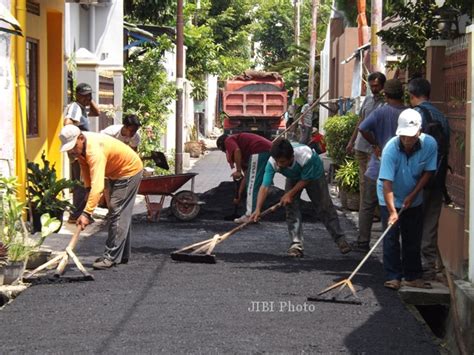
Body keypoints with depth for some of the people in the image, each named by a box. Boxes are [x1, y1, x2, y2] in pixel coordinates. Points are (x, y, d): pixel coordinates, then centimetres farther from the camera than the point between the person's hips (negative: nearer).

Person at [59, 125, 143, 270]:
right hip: (117, 173, 10)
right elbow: (85, 165, 10)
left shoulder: (95, 150, -39)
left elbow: (97, 186, -46)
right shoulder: (79, 147, -11)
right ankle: (122, 255, 22)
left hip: (129, 171, -10)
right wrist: (88, 188, -1)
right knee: (121, 214, 14)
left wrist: (86, 213, -49)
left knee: (118, 213, -15)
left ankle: (111, 257, -14)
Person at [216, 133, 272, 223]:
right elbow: (245, 176, 36)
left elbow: (237, 150, -14)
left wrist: (238, 171, -9)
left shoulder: (228, 141, 14)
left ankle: (250, 215, -3)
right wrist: (239, 196, 41)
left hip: (259, 151, -9)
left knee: (252, 185, -3)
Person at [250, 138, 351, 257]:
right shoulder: (272, 162, -37)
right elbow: (265, 186, -41)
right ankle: (296, 243, -8)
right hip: (293, 178, 3)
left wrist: (290, 194, -29)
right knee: (291, 207, -12)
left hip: (314, 174, -3)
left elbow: (305, 180, -28)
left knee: (324, 207, 0)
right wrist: (258, 209, -50)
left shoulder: (306, 156, -45)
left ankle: (340, 239, 14)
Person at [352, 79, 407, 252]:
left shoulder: (381, 112, -12)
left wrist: (375, 145, -11)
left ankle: (363, 242, 10)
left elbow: (363, 128, -24)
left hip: (378, 169, -3)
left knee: (367, 206, 9)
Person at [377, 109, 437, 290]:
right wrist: (392, 211, -37)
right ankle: (393, 277, 0)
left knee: (414, 239, 7)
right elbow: (387, 182, -32)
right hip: (391, 199, -3)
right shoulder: (391, 149, -30)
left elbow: (428, 172, -7)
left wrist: (413, 195, -10)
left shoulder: (430, 144, -21)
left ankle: (413, 276, 16)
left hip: (414, 199, 3)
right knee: (391, 237, -7)